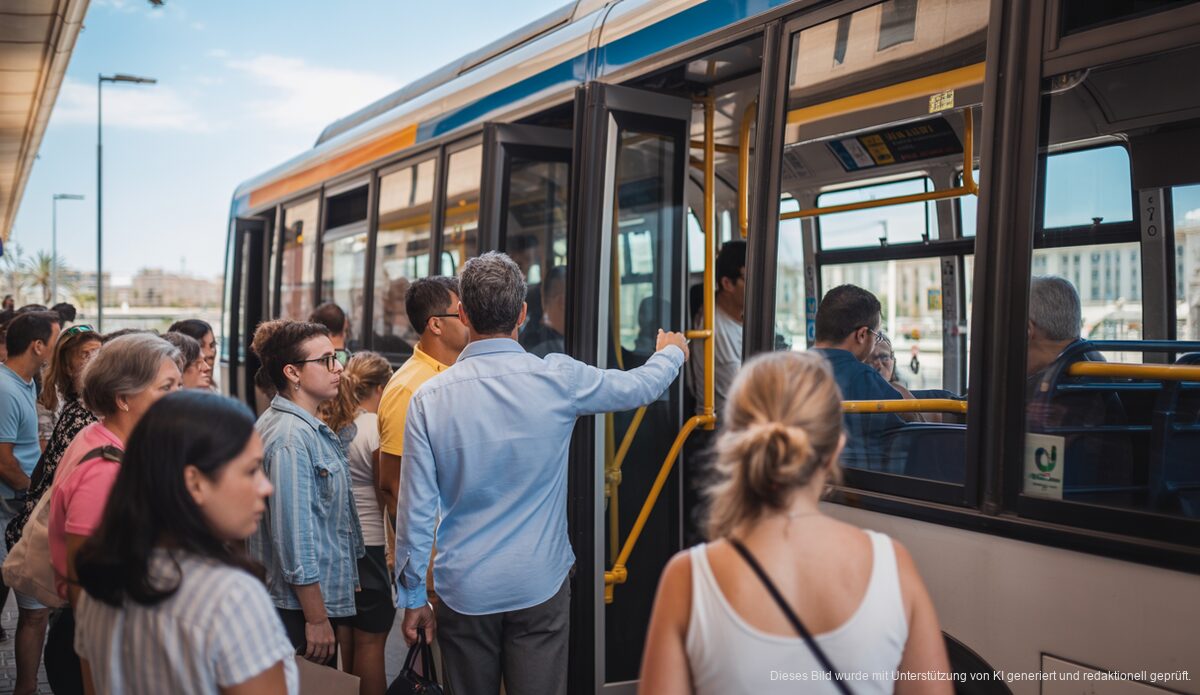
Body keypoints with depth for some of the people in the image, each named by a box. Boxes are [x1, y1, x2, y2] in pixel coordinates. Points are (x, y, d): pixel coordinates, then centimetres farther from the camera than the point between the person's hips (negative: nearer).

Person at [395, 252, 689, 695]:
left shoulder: (429, 398, -7)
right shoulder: (557, 379, -9)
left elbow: (416, 509, -5)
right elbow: (640, 387, 9)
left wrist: (413, 596, 8)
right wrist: (672, 352, 31)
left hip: (464, 591, 1)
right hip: (540, 587, -1)